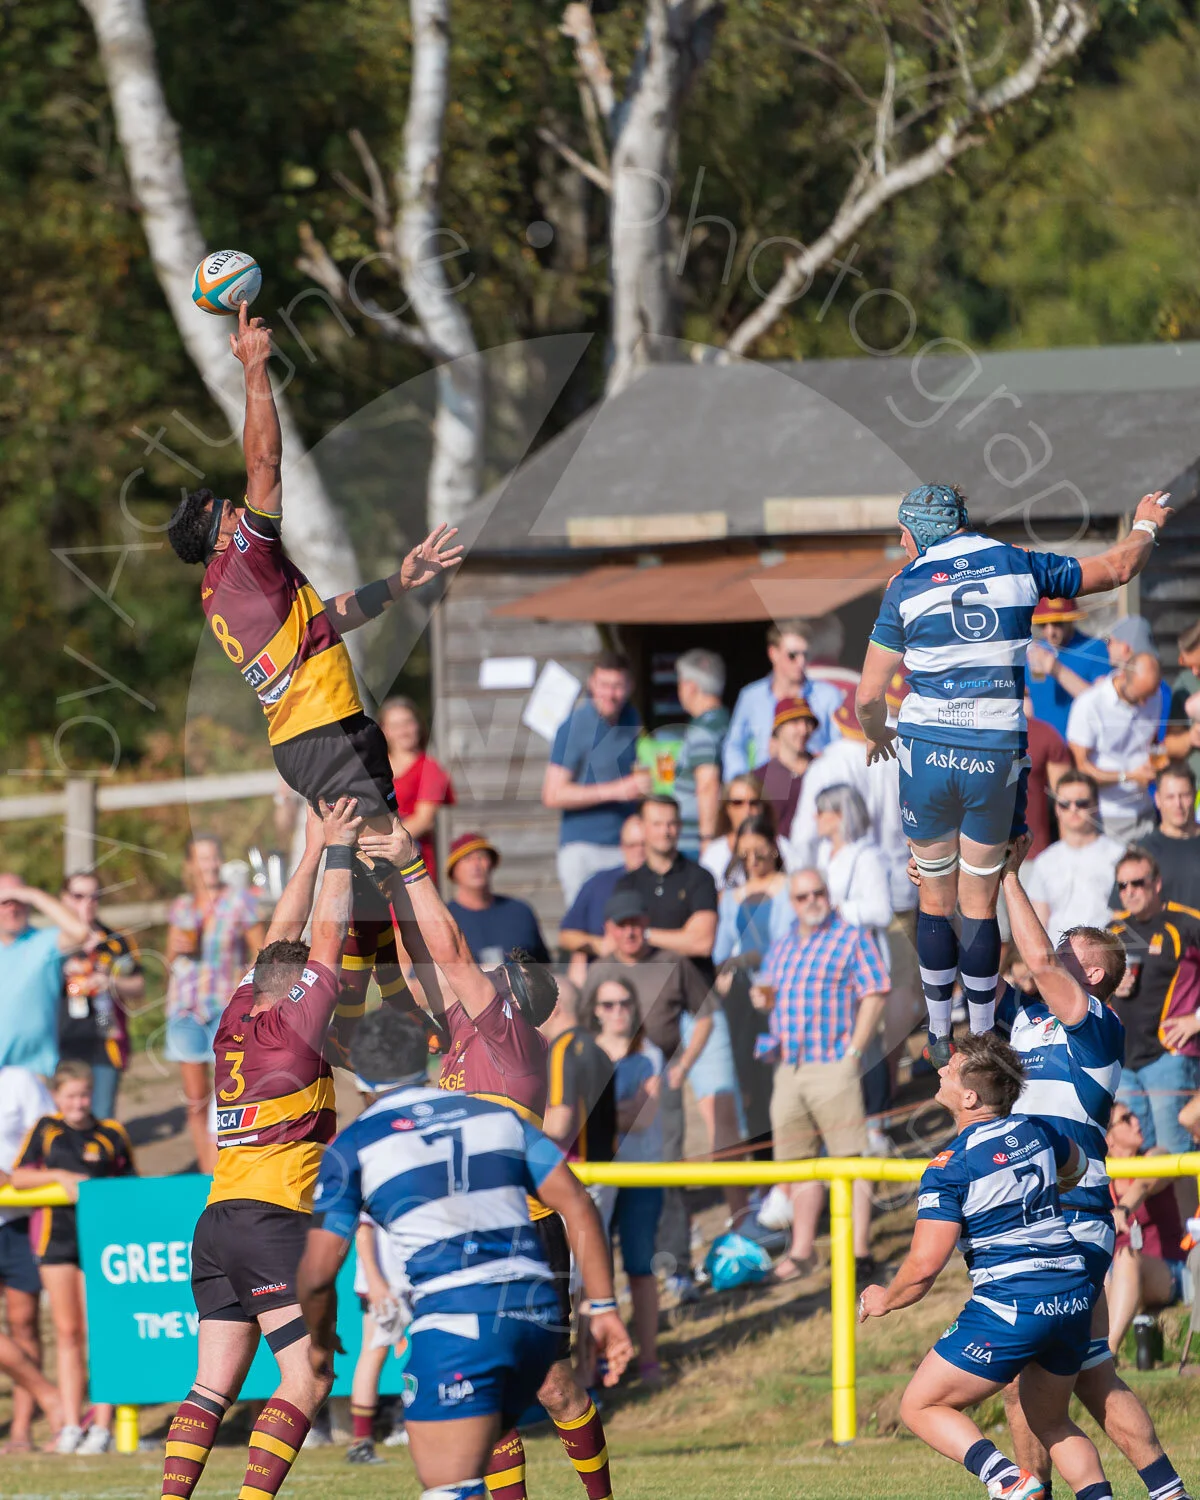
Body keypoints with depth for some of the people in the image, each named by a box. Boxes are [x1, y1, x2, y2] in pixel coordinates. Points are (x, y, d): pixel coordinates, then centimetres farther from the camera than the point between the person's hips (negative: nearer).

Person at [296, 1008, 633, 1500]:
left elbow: (318, 1271, 1)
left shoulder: (353, 1147, 5)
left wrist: (320, 1343, 20)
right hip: (535, 1314, 6)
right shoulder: (497, 1114, 18)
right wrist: (603, 1308, 10)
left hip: (454, 1324, -6)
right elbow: (576, 1205, 9)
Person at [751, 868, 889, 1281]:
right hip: (788, 1066, 7)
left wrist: (853, 1051, -13)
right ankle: (801, 1251, 19)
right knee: (798, 1161, 10)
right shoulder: (780, 949, 20)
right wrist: (761, 996, 3)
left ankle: (859, 1251, -8)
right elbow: (765, 992, 29)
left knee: (849, 1159, -8)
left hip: (833, 1061, -7)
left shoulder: (852, 939, 0)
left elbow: (874, 995, -6)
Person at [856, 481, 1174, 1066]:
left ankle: (939, 1037, 18)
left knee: (935, 900, 13)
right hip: (996, 758, 1)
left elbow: (869, 697, -1)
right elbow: (1117, 568, 15)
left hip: (926, 751, -1)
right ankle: (983, 1041, 14)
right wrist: (1145, 527, 36)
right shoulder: (1018, 566, 3)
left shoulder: (908, 585, -1)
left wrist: (876, 735, 21)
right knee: (979, 906, 10)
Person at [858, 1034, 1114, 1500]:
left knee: (920, 1407, 4)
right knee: (1051, 1422, 24)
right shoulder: (1034, 1132, 8)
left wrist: (884, 1300, 5)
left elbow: (924, 1266, -14)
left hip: (1009, 1303, -7)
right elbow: (1074, 1167, 33)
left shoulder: (949, 1169, -11)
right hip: (1075, 1297, 7)